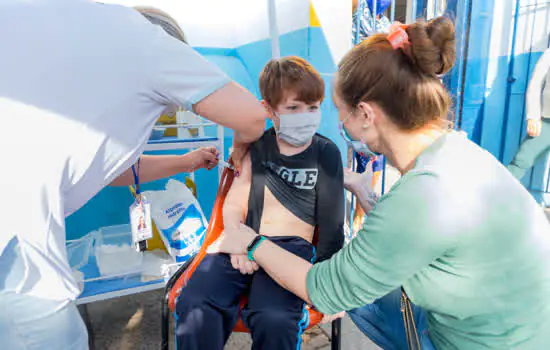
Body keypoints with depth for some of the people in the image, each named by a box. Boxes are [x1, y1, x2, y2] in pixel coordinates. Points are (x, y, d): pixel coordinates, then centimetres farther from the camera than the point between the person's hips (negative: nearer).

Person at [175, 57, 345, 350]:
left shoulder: (326, 153, 6)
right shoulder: (256, 147, 13)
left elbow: (332, 218, 6)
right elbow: (233, 204, 10)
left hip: (292, 246, -2)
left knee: (273, 320, -31)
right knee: (193, 307, -24)